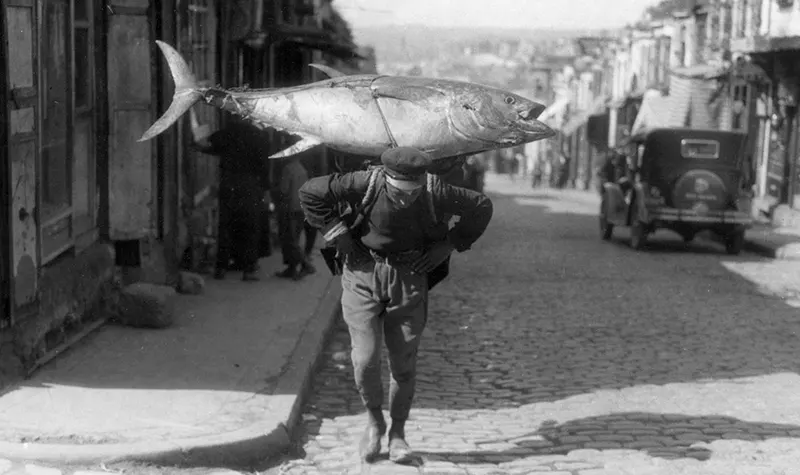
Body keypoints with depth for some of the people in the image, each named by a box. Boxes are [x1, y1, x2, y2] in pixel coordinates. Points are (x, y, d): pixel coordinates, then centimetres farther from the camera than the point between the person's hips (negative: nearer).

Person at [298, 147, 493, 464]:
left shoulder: (435, 193, -17)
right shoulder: (365, 184, -21)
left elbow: (481, 208, 0)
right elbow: (310, 192, -9)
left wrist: (448, 245, -5)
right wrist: (337, 233, -11)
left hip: (409, 279, 1)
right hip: (364, 274, -1)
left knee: (403, 363, 4)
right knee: (365, 359, -9)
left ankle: (398, 433, 23)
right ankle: (374, 420, 18)